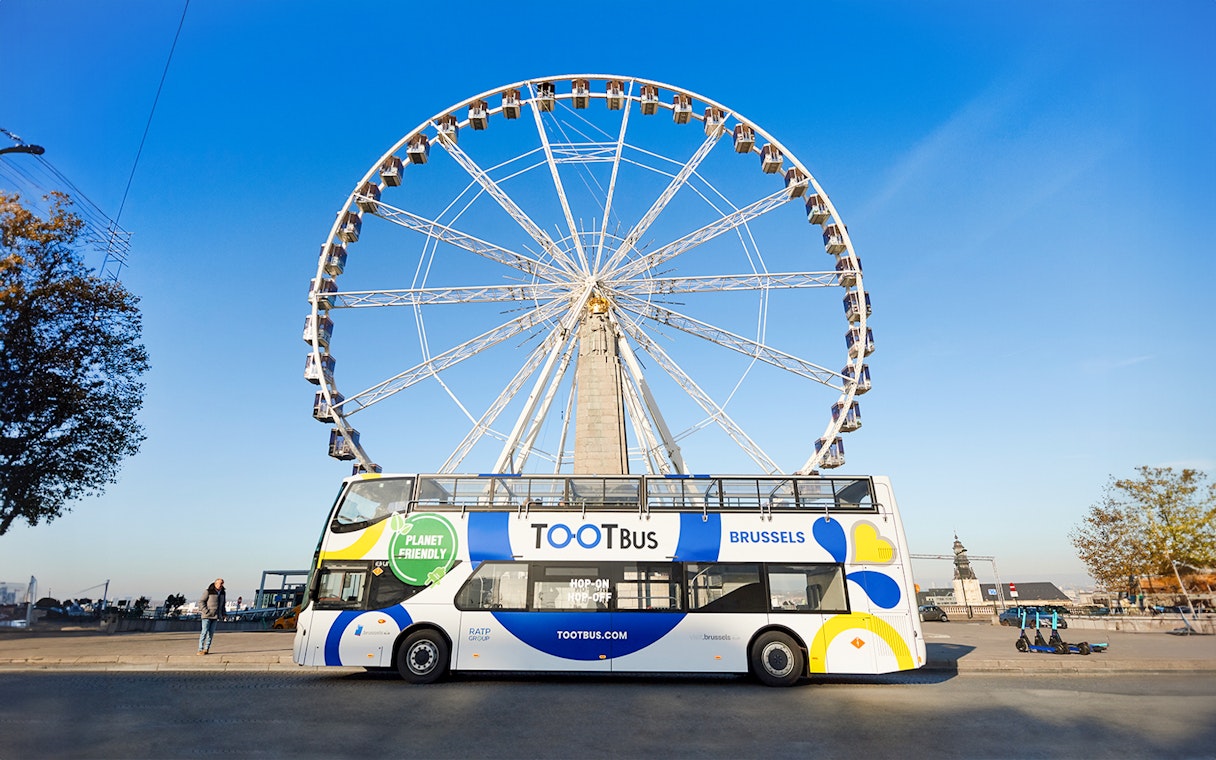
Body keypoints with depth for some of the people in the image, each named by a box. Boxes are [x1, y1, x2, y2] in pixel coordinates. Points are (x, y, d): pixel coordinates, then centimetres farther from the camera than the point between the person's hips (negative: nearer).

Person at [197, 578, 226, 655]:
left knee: (211, 633, 6)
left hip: (215, 616, 6)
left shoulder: (222, 593, 10)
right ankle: (200, 649, -2)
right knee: (205, 632, -7)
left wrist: (223, 614, 12)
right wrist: (206, 611, -16)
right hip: (207, 616, -6)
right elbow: (201, 602, -8)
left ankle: (206, 649, 13)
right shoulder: (208, 592, -10)